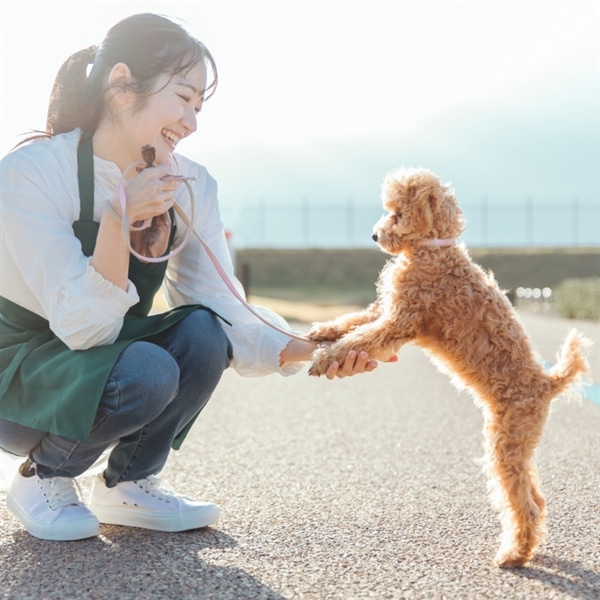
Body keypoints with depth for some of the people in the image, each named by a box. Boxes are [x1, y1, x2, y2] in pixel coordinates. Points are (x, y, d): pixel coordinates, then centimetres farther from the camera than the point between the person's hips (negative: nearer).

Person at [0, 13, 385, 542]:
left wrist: (305, 351, -29)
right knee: (146, 370, -33)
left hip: (103, 363, 5)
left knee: (202, 332, -25)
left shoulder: (191, 186, -7)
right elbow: (84, 327, -29)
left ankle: (128, 484, -1)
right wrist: (120, 220, -41)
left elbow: (224, 310, -13)